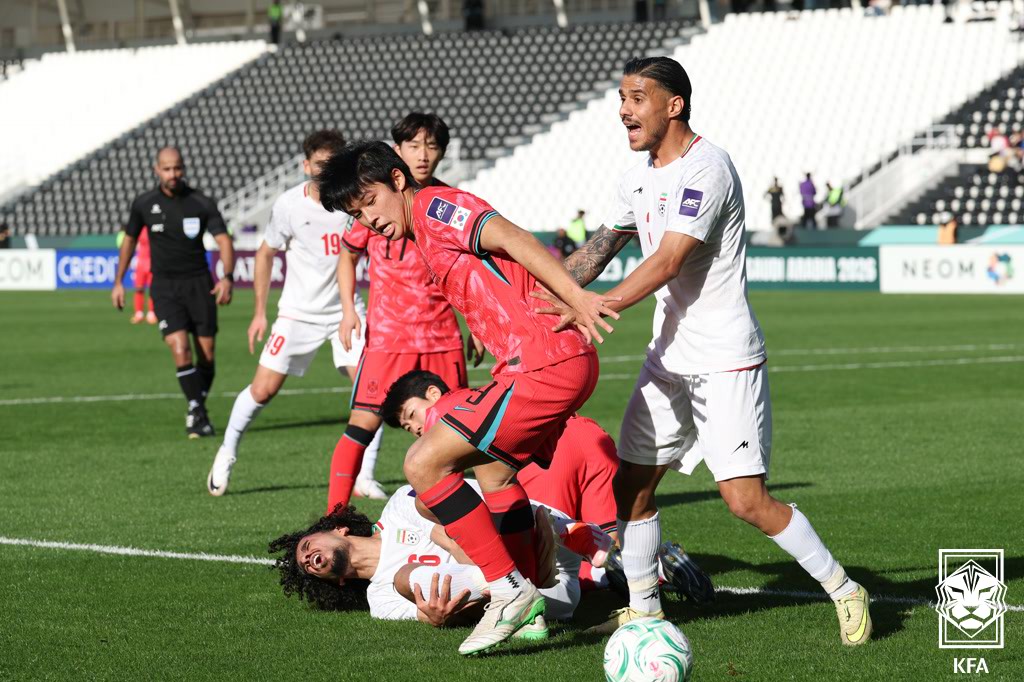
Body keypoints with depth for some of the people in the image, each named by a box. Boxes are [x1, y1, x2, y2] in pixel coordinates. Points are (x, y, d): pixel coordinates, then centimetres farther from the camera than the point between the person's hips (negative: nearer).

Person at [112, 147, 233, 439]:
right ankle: (198, 414, -11)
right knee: (180, 349, -18)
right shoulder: (144, 204, 0)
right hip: (164, 286, 0)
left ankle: (197, 412, 22)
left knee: (206, 356, 1)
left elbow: (224, 241, -11)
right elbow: (129, 239, 15)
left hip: (199, 283, 0)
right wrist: (118, 282, 15)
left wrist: (227, 277, -27)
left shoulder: (202, 204, -5)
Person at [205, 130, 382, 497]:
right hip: (298, 313, -1)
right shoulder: (289, 205, -10)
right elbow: (266, 254, 3)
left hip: (346, 310, 1)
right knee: (263, 388, -4)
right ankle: (227, 453, 21)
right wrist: (259, 312, 2)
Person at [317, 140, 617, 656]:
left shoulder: (433, 206, -5)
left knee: (424, 463, -9)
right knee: (492, 467, 28)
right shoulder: (425, 240, 25)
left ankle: (509, 590, -5)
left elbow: (509, 237, -20)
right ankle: (529, 605, 29)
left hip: (546, 365, -11)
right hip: (563, 362, 11)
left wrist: (575, 296, -32)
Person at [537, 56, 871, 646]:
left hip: (726, 362, -9)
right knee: (632, 484, 9)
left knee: (747, 500, -12)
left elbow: (667, 263, -25)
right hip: (668, 359, 9)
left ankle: (845, 591, 2)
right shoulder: (639, 177, 9)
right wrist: (542, 293, 10)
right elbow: (602, 248, 22)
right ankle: (644, 609, 23)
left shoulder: (706, 168, -19)